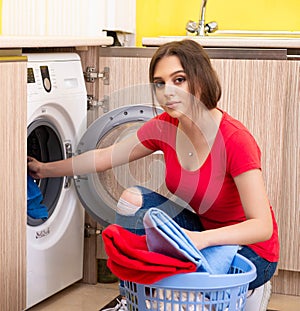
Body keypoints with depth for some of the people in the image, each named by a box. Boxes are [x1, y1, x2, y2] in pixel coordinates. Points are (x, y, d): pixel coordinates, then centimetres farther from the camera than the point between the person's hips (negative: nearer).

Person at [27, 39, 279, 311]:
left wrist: (202, 239, -45)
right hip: (202, 233, 7)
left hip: (251, 253, -7)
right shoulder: (164, 127, -7)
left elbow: (262, 226, -31)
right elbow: (103, 158, 5)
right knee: (133, 199, -10)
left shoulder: (235, 140, -28)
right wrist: (46, 169, 13)